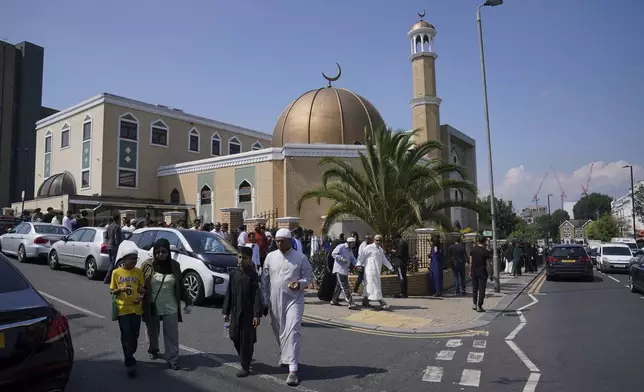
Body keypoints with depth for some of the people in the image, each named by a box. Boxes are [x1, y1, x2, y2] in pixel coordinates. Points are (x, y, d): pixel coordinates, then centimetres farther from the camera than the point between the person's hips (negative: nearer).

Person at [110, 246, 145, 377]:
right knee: (126, 337, -1)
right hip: (123, 309, -2)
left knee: (134, 336, 10)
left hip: (136, 308, 2)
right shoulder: (116, 272, -3)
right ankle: (130, 364, 7)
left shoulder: (139, 272, 1)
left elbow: (142, 289, 8)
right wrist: (121, 289, -19)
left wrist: (141, 296, -14)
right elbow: (112, 291, 1)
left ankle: (129, 357, 32)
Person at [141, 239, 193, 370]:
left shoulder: (174, 266, 0)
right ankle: (153, 350, 43)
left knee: (172, 334, 0)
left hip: (170, 307, 0)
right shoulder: (147, 265, -6)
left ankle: (172, 359, 8)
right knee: (152, 331, 19)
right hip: (152, 307, 0)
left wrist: (188, 301, 3)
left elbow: (181, 286, 6)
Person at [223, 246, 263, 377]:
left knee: (246, 340, 1)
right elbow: (229, 294, 9)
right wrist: (226, 311, 8)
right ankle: (244, 359, 33)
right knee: (234, 337, 10)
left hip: (248, 313, -5)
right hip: (235, 312, 5)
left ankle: (245, 367, 14)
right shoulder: (234, 274, 5)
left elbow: (257, 296, -11)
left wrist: (257, 314, -15)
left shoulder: (253, 275, -9)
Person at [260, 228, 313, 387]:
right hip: (275, 301, 4)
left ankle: (292, 370, -11)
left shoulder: (300, 257, -4)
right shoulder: (270, 257, 3)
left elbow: (308, 276, 0)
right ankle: (285, 355, 45)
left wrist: (300, 283, -21)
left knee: (292, 332, -13)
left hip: (294, 300, -4)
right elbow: (264, 280, 6)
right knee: (279, 331, 17)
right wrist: (265, 301, 4)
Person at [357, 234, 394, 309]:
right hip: (370, 270, -8)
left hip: (377, 271, 8)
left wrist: (390, 267, 26)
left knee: (369, 286, 11)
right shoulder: (369, 248, -5)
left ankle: (365, 302, 18)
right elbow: (361, 256, -6)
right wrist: (359, 265, -15)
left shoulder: (381, 250, 19)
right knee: (375, 286, -9)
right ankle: (382, 302, -12)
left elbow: (384, 260, 27)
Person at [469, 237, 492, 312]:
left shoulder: (473, 250, 3)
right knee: (481, 289, 2)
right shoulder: (486, 252, -9)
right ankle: (479, 306, 2)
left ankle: (474, 304, 18)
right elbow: (487, 264, -8)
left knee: (474, 288, 16)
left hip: (474, 271, 4)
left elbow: (470, 262, 6)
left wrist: (470, 271, 14)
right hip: (482, 272, -4)